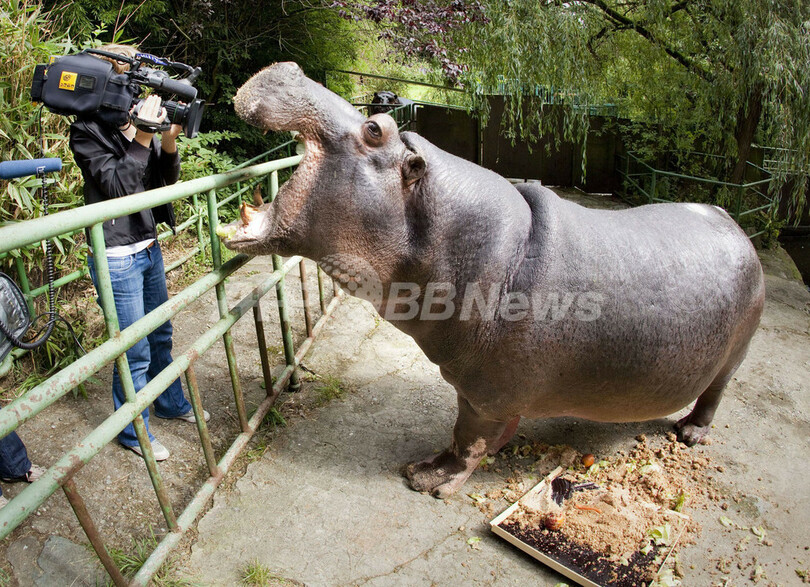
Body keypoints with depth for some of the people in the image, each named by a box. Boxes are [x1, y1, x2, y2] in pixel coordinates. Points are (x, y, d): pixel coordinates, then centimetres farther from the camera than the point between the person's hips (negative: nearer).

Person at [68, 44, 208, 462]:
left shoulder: (136, 120, 7)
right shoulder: (86, 132, -10)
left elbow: (166, 177, 5)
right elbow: (116, 185, -19)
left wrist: (169, 141, -12)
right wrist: (142, 139, -24)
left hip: (149, 248, 7)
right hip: (118, 258, -7)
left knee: (160, 334, 20)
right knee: (135, 351, 2)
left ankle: (170, 403, 41)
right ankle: (133, 433, 21)